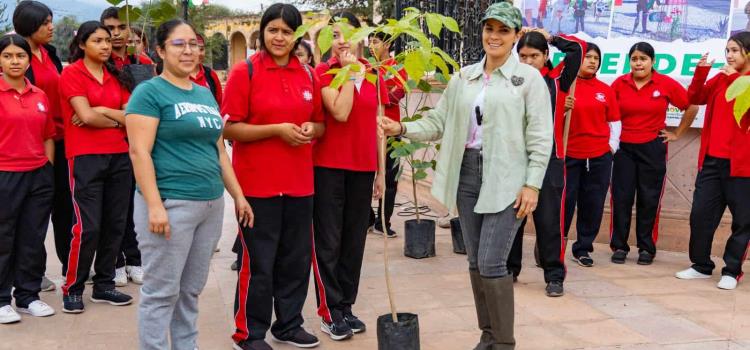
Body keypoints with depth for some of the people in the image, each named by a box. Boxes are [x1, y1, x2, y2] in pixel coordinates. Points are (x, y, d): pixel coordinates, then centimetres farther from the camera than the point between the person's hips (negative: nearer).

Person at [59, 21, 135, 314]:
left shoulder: (115, 76, 14)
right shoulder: (72, 73, -3)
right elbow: (87, 116, -14)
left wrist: (102, 111, -9)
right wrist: (118, 119, 0)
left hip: (119, 156, 6)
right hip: (85, 157, -6)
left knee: (115, 224, 7)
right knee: (88, 226, -8)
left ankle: (104, 285, 19)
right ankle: (72, 289, 6)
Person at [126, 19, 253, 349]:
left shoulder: (205, 94, 16)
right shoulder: (149, 92, -5)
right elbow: (139, 151, -13)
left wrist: (238, 196, 16)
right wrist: (155, 206, -21)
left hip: (212, 204, 7)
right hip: (170, 204, -7)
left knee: (191, 290, 14)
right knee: (161, 292, 0)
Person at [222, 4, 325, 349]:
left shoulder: (307, 74, 8)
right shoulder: (245, 72, -7)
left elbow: (321, 124, 17)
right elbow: (229, 128, -10)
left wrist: (311, 129, -6)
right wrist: (278, 129, -18)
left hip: (299, 181, 5)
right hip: (257, 183, -5)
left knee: (296, 257, 13)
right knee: (258, 262, 2)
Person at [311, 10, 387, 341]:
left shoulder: (374, 75, 8)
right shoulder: (323, 72, -4)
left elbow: (377, 126, 11)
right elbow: (340, 112, -20)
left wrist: (381, 171, 10)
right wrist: (351, 73, -13)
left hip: (363, 167, 4)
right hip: (328, 165, -4)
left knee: (354, 240, 10)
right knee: (328, 241, 1)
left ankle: (346, 306, 21)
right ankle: (330, 312, 9)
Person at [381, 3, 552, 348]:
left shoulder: (529, 78, -3)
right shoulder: (463, 77, 11)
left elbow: (540, 137, -5)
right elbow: (439, 121, 10)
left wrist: (532, 184, -12)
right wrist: (402, 128, -5)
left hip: (506, 180, -5)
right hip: (467, 175, 5)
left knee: (492, 263, -9)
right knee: (475, 262, 10)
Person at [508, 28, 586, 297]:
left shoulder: (557, 80, 2)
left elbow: (578, 48, -5)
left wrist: (550, 37, 5)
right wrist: (515, 38, 3)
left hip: (550, 158, -2)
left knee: (549, 219, 0)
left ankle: (554, 276, 10)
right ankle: (509, 269, 24)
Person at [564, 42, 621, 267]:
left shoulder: (606, 90, 7)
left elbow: (614, 121, 12)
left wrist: (612, 146, 2)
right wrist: (562, 108, -20)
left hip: (599, 156, 3)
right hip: (568, 155, -3)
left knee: (593, 205, 8)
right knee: (564, 203, -1)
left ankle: (583, 249, 21)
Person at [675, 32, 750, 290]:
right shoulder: (720, 78, 14)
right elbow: (694, 98, 5)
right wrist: (701, 72, -7)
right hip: (712, 159, 5)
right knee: (700, 213, 5)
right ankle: (702, 265, 18)